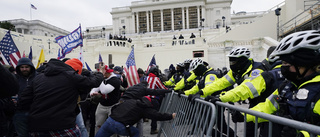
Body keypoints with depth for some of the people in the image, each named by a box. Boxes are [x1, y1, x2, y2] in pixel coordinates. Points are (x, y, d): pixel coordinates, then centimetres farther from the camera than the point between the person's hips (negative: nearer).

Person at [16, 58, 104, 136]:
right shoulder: (71, 77, -6)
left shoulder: (38, 77, 11)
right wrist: (99, 74, 25)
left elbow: (23, 101, 10)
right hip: (62, 128, -6)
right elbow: (93, 81, 4)